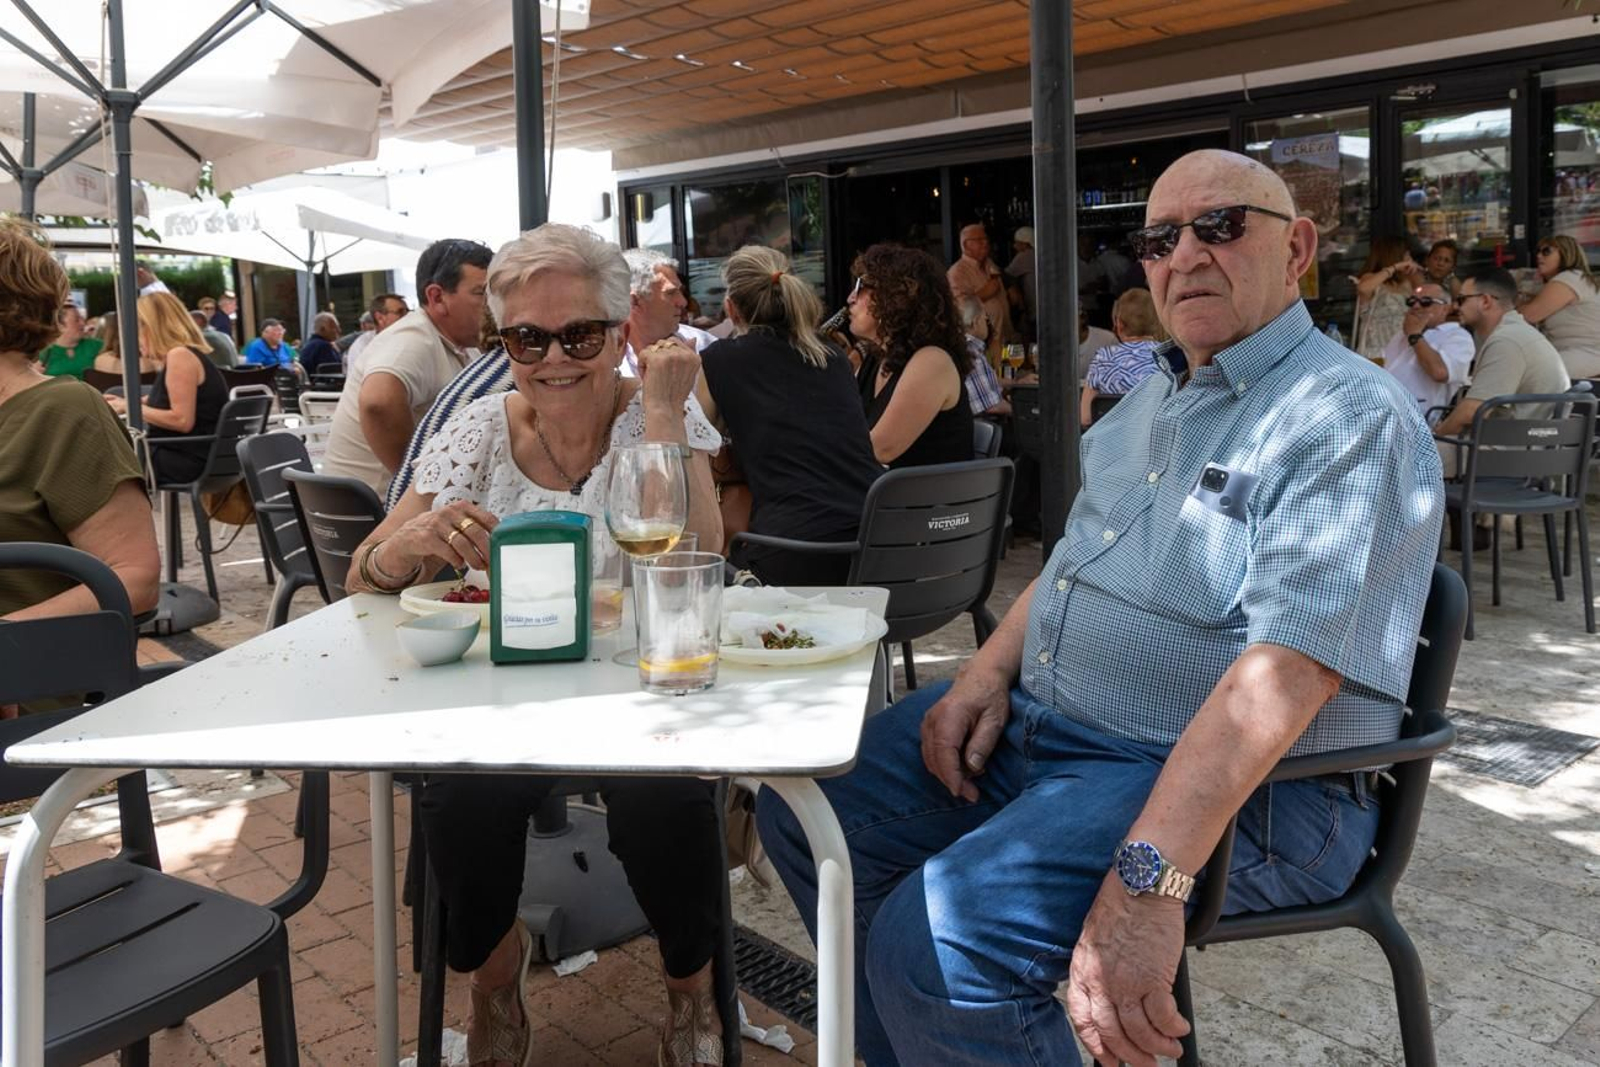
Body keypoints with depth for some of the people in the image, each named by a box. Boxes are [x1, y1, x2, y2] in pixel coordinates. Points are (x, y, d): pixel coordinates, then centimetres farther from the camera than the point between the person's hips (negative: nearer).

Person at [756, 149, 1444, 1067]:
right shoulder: (1151, 405, 16)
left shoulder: (1350, 418, -14)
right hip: (1033, 722, 9)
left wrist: (1149, 877, -33)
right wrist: (988, 671, 2)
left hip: (1232, 784, -9)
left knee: (939, 939, -29)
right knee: (804, 809, 6)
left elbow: (1288, 666, -26)